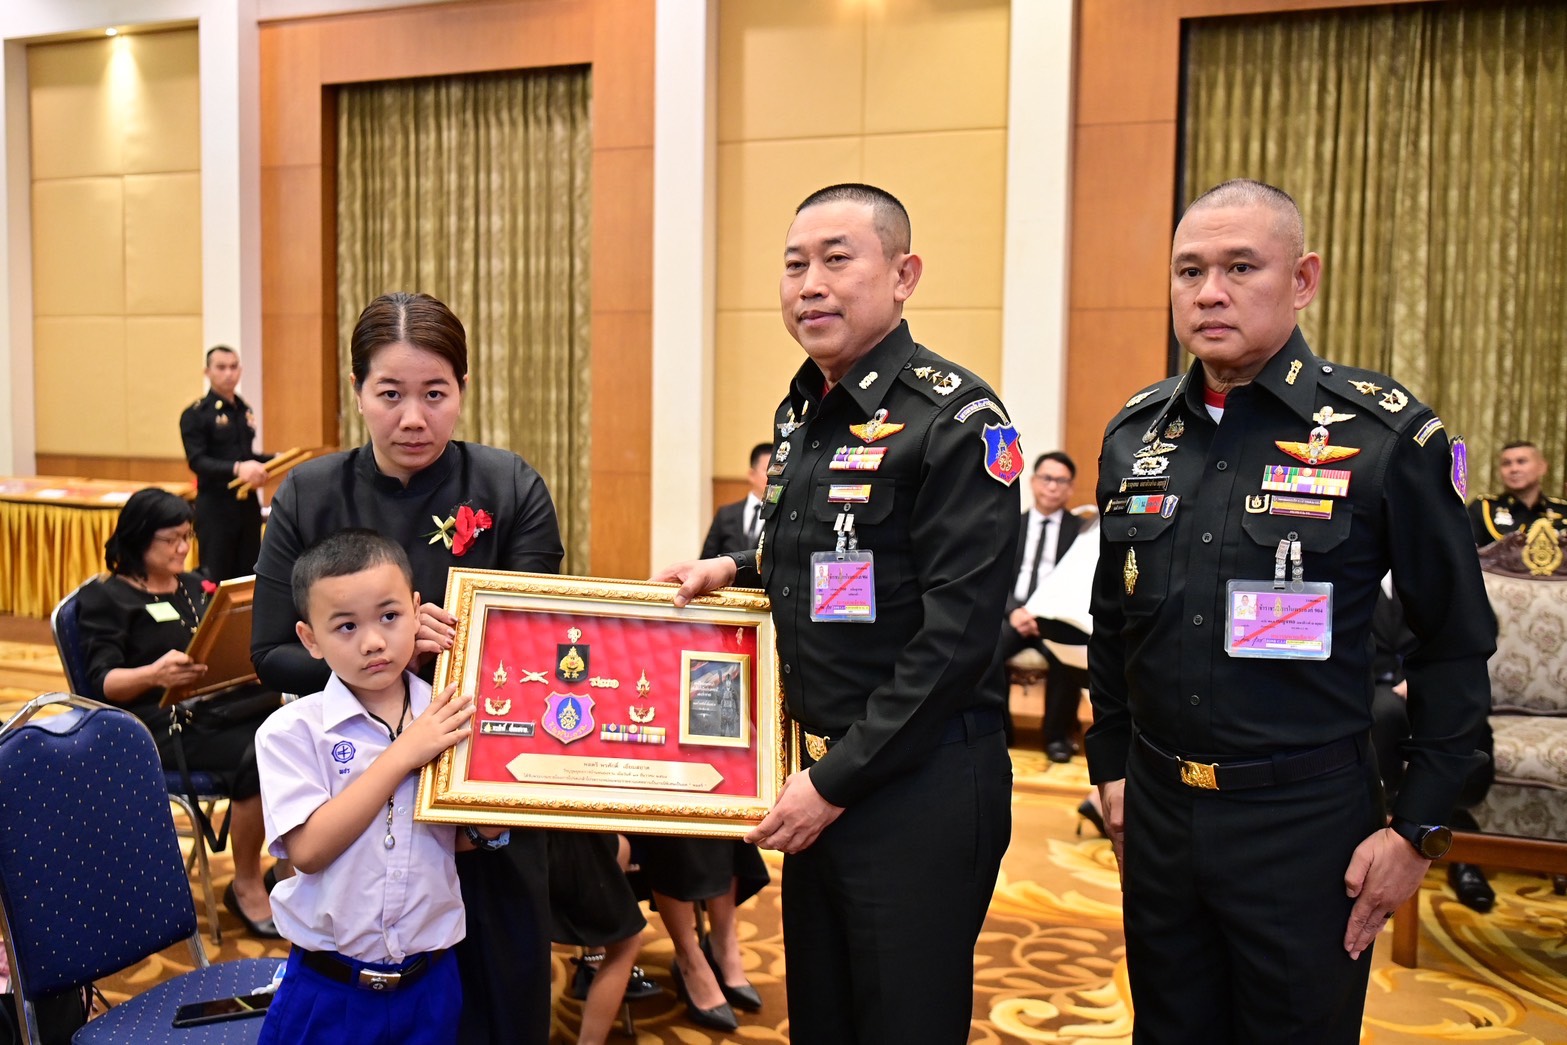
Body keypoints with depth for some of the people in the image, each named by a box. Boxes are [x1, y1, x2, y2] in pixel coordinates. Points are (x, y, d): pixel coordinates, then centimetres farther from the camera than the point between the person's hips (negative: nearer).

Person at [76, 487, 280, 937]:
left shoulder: (198, 587, 23)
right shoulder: (105, 598, 5)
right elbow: (103, 682, -7)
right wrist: (154, 673, -28)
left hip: (236, 704, 6)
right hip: (171, 724, -5)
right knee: (258, 758, -33)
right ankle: (246, 887, -13)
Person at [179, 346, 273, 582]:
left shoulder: (244, 410, 12)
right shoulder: (195, 414, -7)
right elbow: (197, 462, -18)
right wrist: (237, 469, -33)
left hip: (248, 504, 6)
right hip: (216, 507, -6)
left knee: (250, 576, 8)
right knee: (216, 580, -1)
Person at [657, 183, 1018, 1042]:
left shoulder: (955, 419, -17)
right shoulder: (802, 411, 9)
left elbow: (956, 638, -21)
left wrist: (838, 780, -17)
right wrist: (735, 568, 9)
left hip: (921, 784, -8)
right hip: (817, 776, 8)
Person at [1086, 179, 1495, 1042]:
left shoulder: (1386, 436, -10)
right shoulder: (1134, 434, 4)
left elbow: (1455, 646, -6)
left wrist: (1419, 828, -7)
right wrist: (1111, 767, 12)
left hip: (1306, 819, -4)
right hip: (1156, 808, 5)